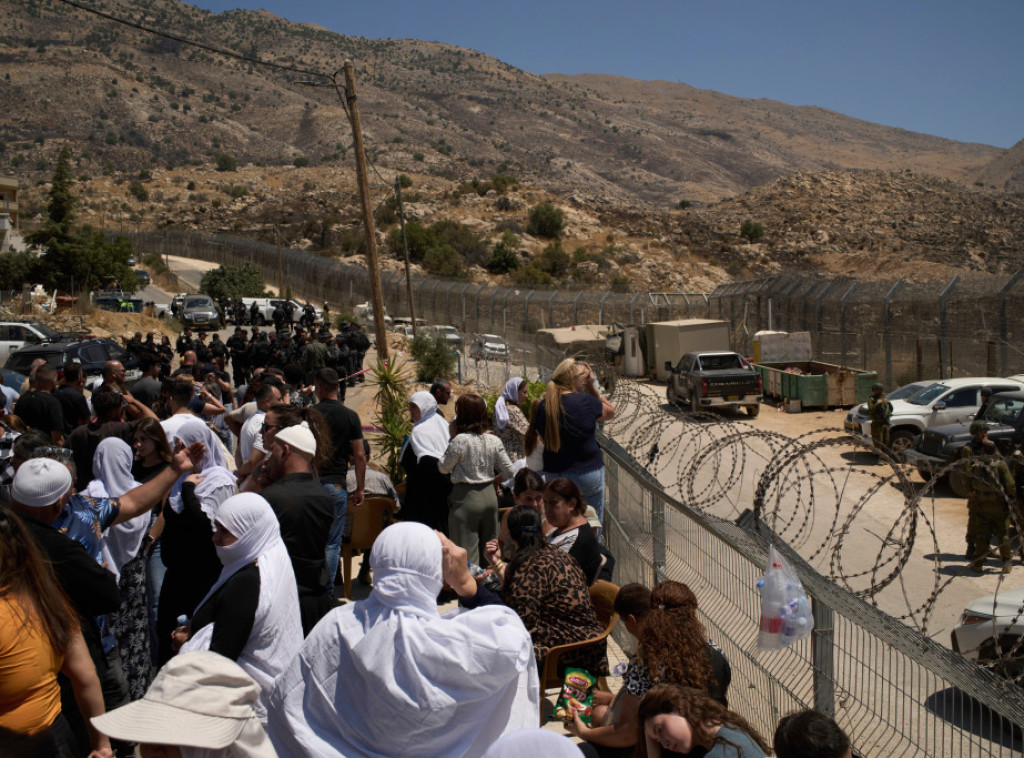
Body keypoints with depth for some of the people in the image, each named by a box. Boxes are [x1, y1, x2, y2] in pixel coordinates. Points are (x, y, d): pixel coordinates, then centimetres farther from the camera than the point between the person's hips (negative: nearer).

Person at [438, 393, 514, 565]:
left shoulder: (459, 440, -15)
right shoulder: (494, 441, 0)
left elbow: (443, 468, -4)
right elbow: (508, 472, 2)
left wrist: (451, 439, 0)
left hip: (466, 497, -5)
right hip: (490, 495, 5)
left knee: (467, 551, 1)